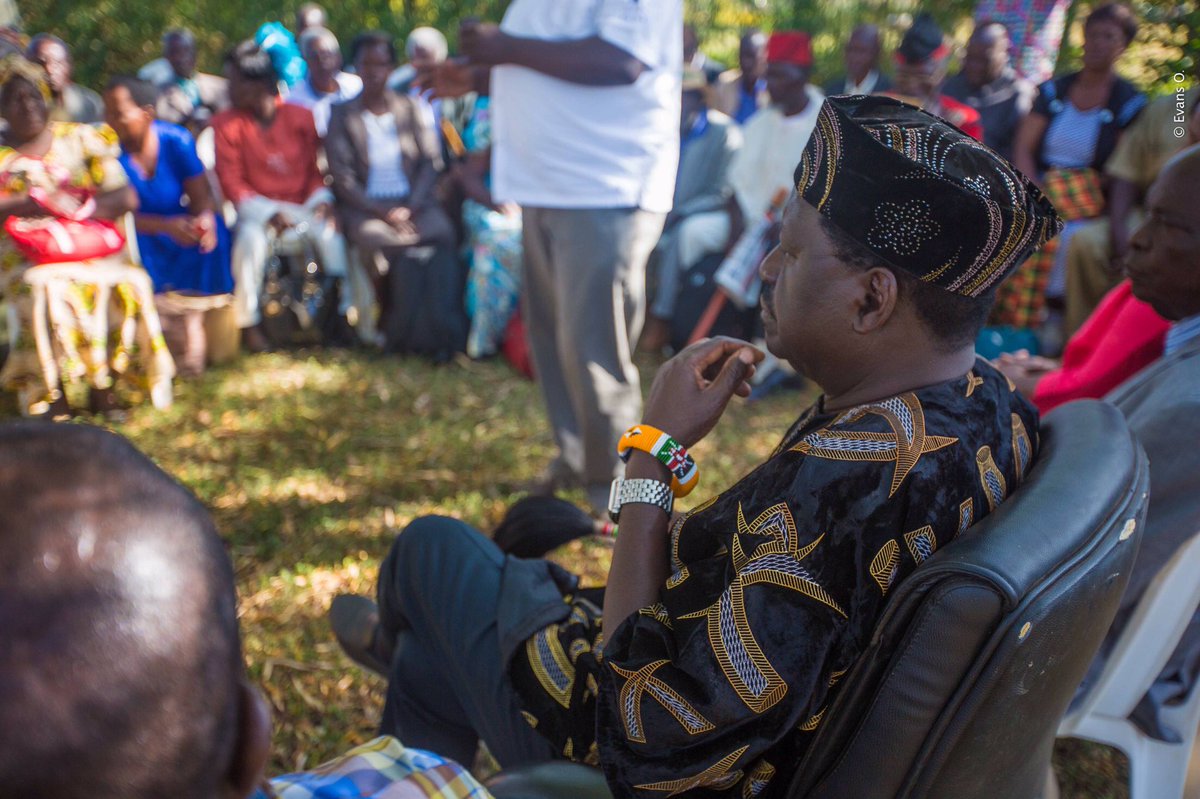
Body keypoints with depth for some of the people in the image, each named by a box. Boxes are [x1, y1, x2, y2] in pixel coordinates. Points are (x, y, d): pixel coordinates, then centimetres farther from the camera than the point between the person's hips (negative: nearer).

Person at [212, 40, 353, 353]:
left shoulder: (301, 117, 1)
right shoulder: (226, 124, -3)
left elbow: (314, 171, 7)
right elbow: (231, 183, -6)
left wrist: (321, 200, -14)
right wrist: (270, 213, -19)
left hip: (303, 207, 1)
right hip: (257, 210, -1)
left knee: (332, 235, -28)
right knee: (251, 238, -33)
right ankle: (248, 323, -21)